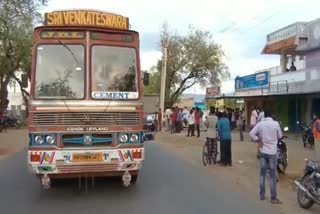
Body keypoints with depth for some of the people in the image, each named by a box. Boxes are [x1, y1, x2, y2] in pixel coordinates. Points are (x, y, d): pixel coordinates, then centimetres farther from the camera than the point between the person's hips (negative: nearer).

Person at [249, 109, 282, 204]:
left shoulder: (260, 124, -4)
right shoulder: (275, 124, -9)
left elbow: (251, 133, -11)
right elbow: (280, 136, 3)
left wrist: (259, 141, 0)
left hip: (263, 151, 3)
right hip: (272, 151, -3)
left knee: (262, 173, 12)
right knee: (273, 175, 2)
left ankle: (262, 194, 18)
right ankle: (273, 198, 6)